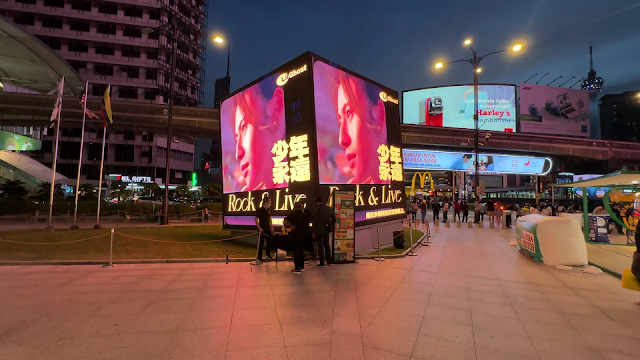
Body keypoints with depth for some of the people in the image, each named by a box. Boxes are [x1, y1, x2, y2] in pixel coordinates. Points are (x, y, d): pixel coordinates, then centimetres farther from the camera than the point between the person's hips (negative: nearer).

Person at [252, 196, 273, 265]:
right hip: (262, 230, -7)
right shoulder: (259, 210, -12)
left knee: (270, 242, 16)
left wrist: (271, 226, 12)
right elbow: (256, 219, -12)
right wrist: (259, 228, -19)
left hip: (268, 229, 7)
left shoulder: (268, 210, 8)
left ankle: (268, 254, 37)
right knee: (260, 244, -1)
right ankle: (259, 259, 5)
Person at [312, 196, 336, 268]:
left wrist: (314, 232, -5)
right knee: (327, 245, 18)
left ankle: (322, 263, 6)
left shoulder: (317, 210, -13)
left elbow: (315, 222, -12)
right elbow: (334, 219, 7)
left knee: (320, 246, 2)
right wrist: (331, 227, 16)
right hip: (326, 230, 5)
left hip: (319, 231, -5)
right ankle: (329, 261, 24)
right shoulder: (329, 209, 2)